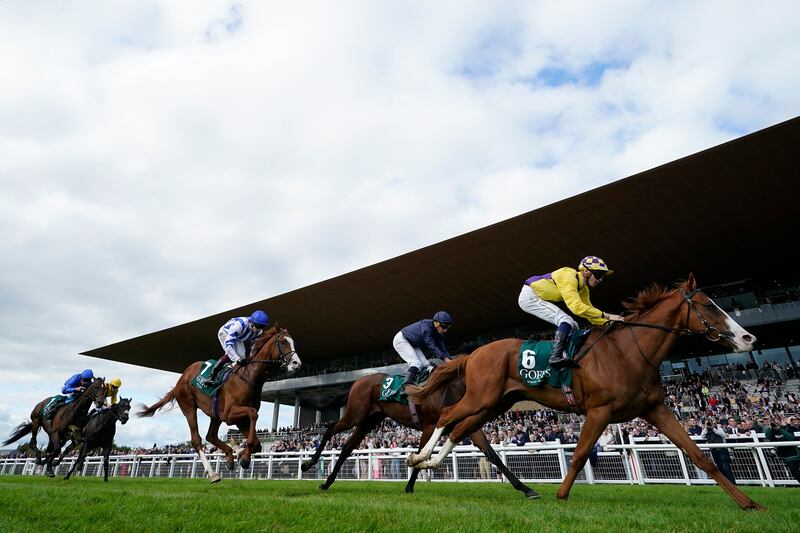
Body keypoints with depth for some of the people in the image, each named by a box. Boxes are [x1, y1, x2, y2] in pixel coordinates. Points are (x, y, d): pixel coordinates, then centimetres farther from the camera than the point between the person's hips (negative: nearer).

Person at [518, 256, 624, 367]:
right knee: (566, 321, -23)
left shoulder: (583, 290, 5)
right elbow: (576, 307, -34)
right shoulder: (568, 277, -25)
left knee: (573, 326, 8)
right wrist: (605, 315, -31)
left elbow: (588, 309, 10)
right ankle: (556, 357, -30)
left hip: (539, 300, 10)